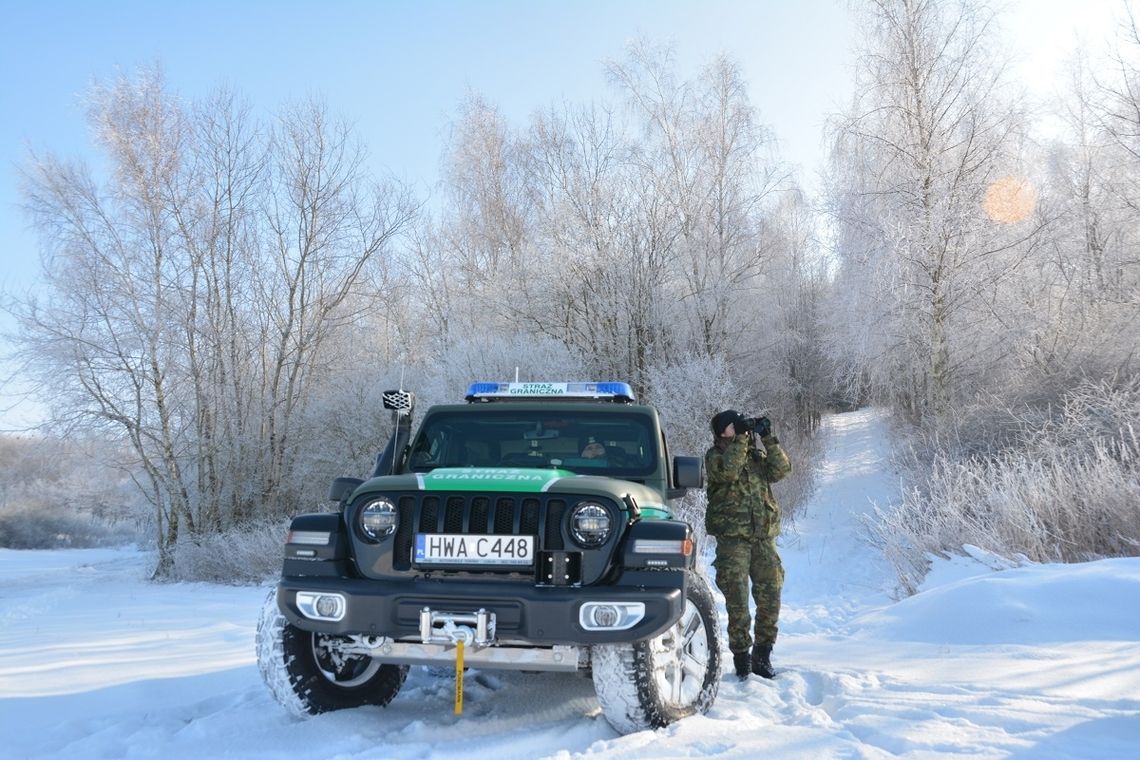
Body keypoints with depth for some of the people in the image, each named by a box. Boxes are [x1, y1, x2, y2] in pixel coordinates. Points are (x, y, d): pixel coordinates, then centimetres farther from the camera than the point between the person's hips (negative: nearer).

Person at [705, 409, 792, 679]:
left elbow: (782, 469, 0)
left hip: (763, 537, 4)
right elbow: (728, 471, -20)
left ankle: (762, 655, 16)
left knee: (770, 596, 4)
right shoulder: (715, 455, 2)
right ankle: (742, 656, 5)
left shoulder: (758, 452, 14)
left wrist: (768, 439, -7)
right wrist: (742, 437, -17)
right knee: (737, 599, -4)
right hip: (732, 537, -4)